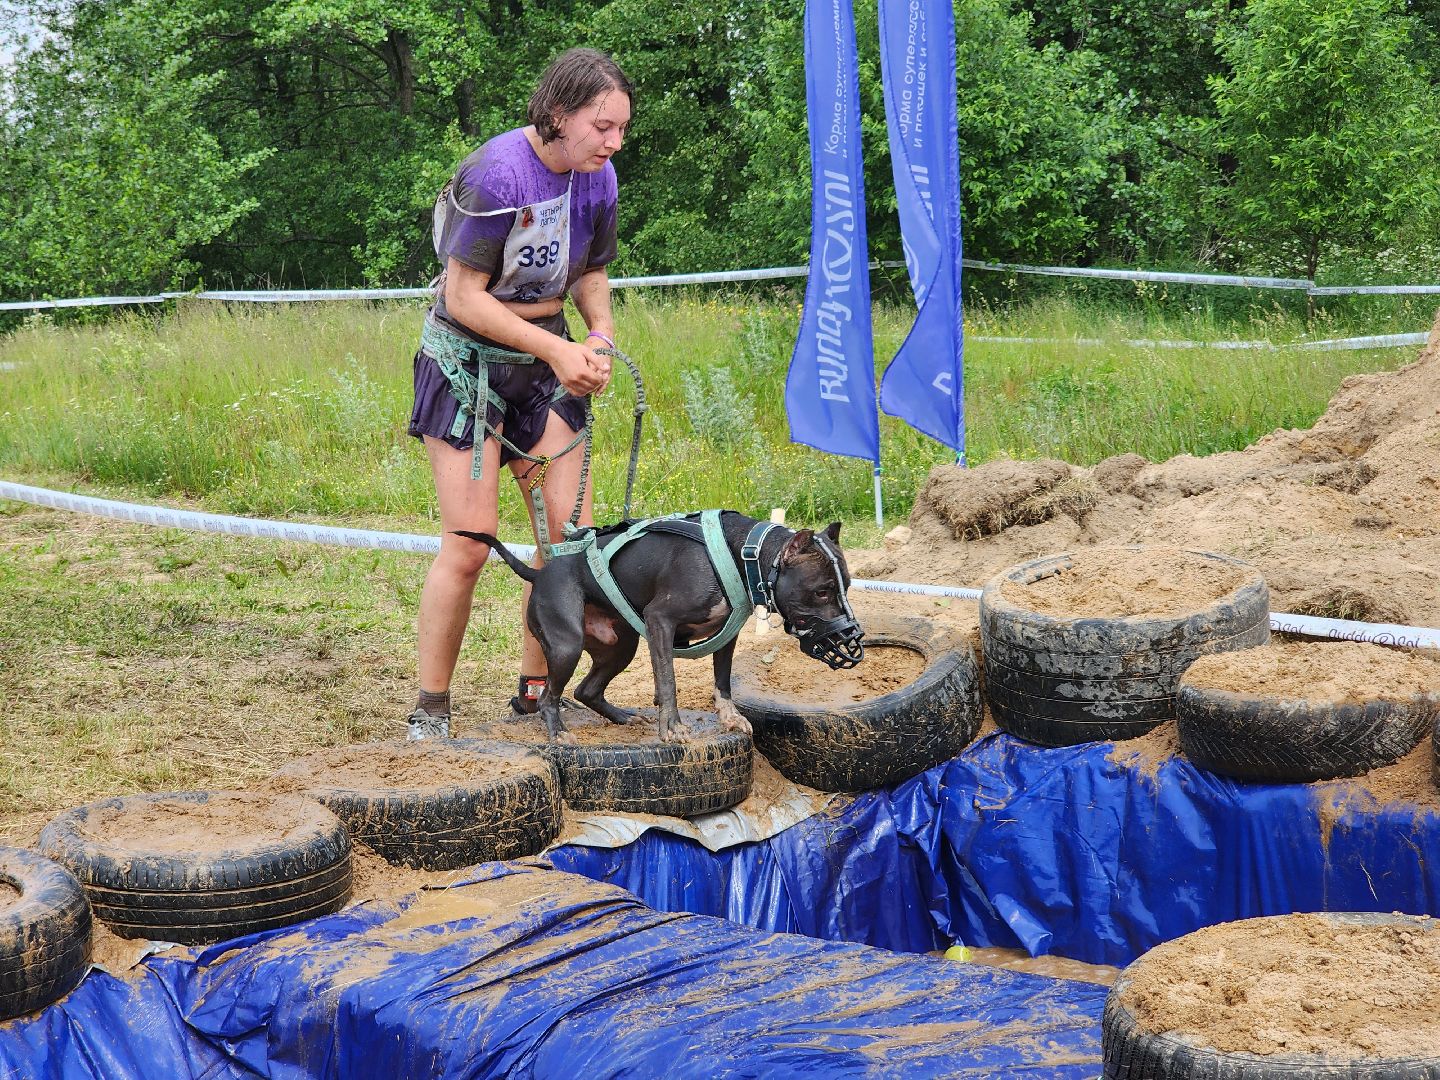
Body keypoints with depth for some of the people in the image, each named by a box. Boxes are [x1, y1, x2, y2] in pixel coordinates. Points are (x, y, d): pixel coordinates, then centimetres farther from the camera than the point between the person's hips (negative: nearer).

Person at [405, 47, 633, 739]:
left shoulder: (597, 178, -2)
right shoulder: (497, 174, -22)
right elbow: (463, 298, -21)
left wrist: (600, 334, -7)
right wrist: (556, 350, -23)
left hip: (547, 357, 6)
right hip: (468, 357, -6)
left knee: (572, 537, 0)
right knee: (469, 546, -9)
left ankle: (536, 691, 15)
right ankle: (430, 711, 4)